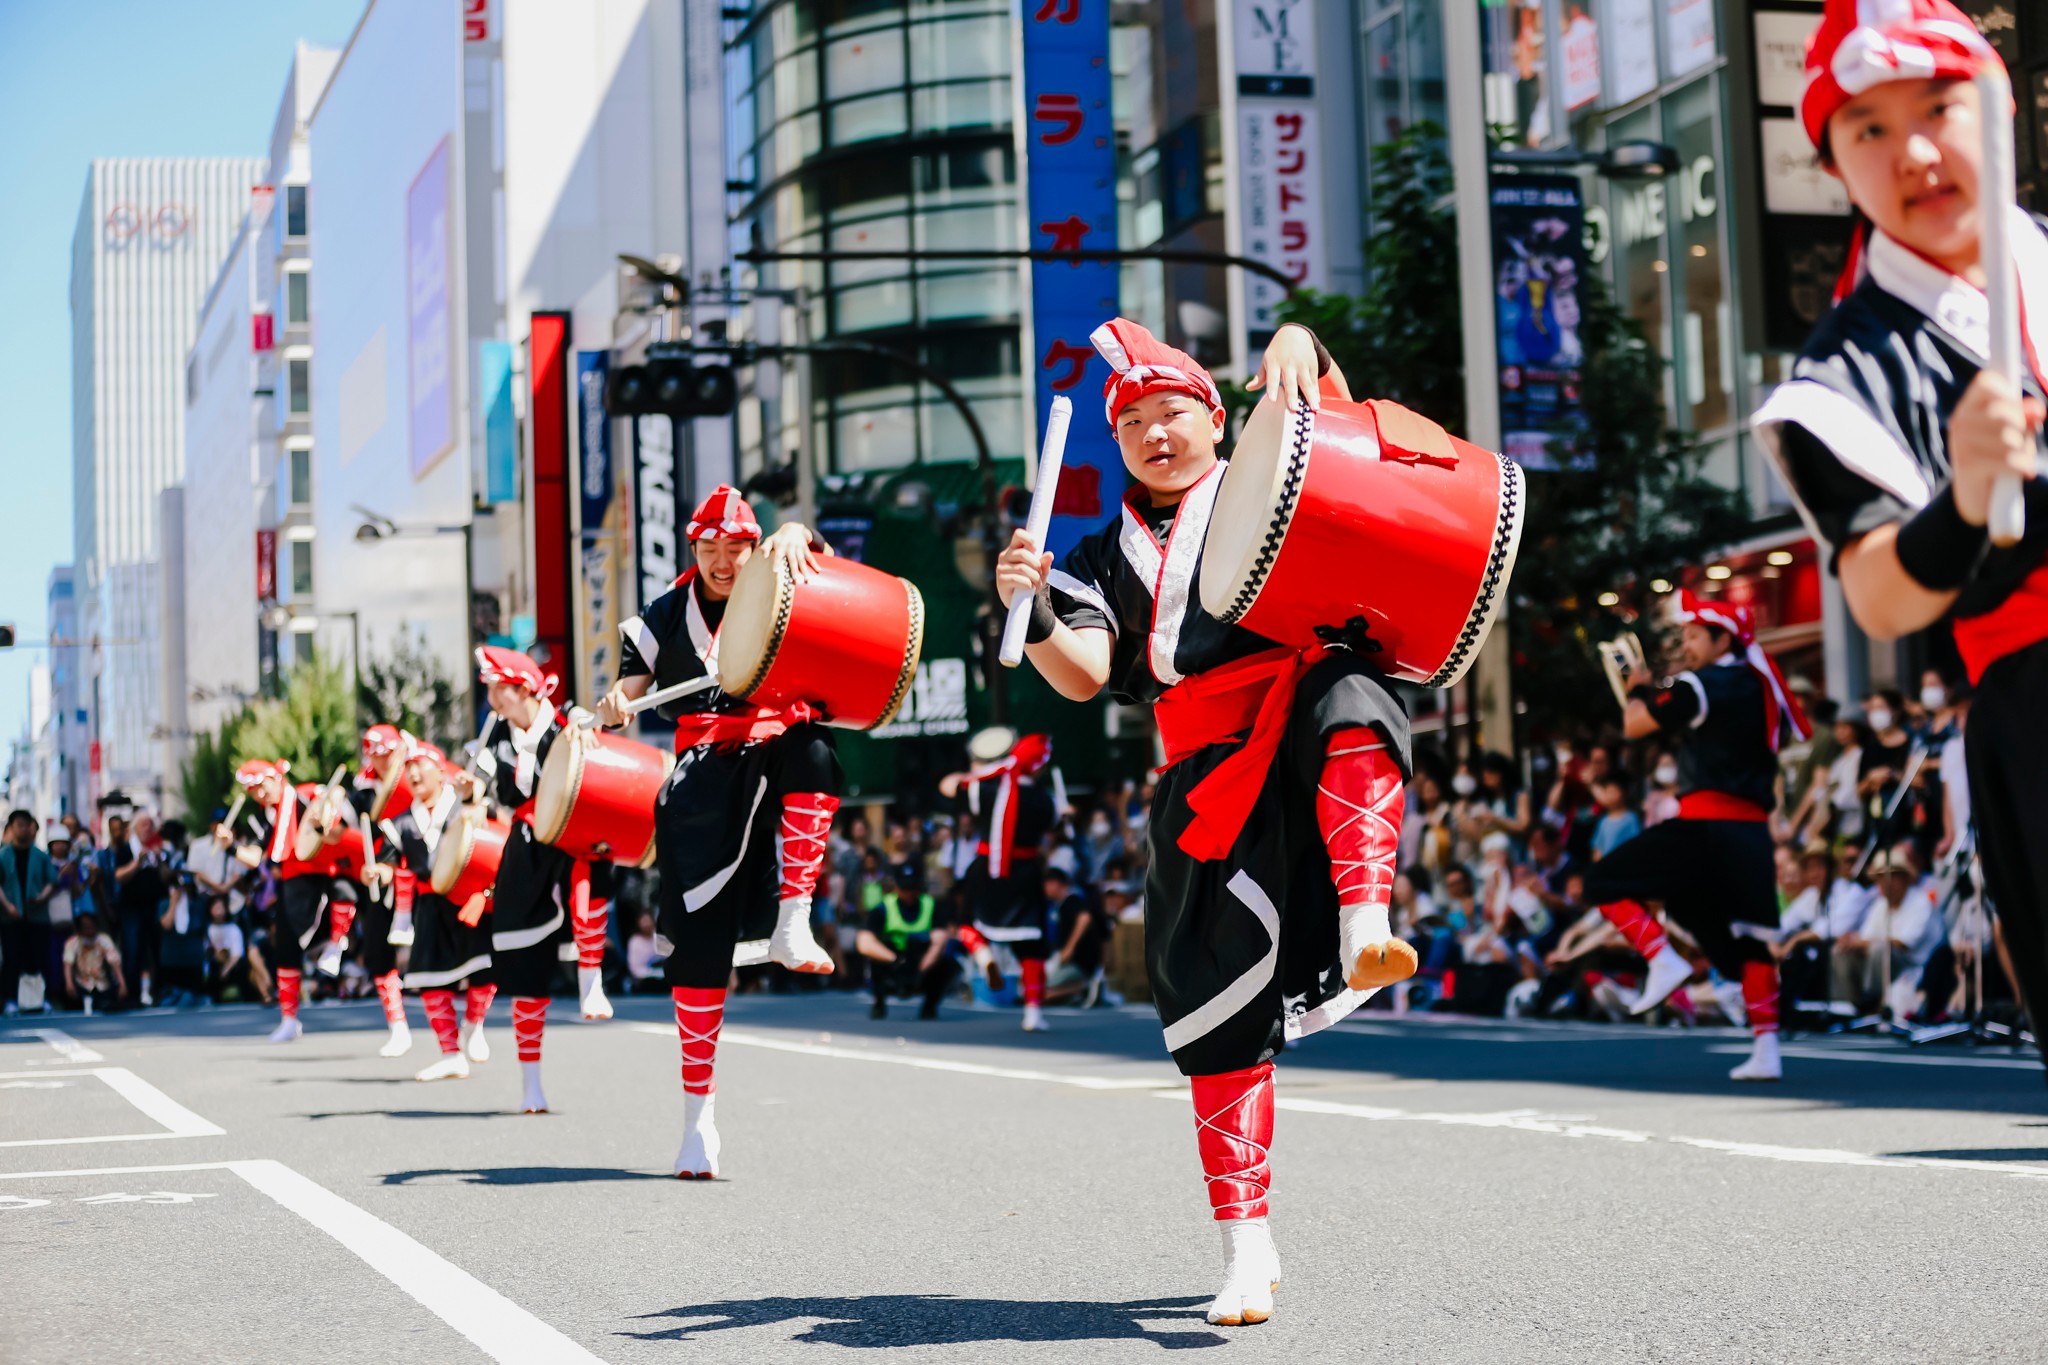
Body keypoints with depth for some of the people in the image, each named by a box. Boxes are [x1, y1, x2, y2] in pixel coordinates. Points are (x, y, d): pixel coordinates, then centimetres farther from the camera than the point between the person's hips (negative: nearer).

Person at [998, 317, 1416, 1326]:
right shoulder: (1109, 555, 21)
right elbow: (1084, 676, 5)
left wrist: (1295, 350, -17)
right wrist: (1032, 610, -13)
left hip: (1312, 721, -2)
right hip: (1210, 775, 3)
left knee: (1343, 697, -39)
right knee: (1219, 1004, -4)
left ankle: (1364, 925, -52)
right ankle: (1246, 1248, 3)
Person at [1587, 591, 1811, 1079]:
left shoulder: (1701, 686, -8)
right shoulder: (1760, 687, 16)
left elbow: (1635, 726, -4)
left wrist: (1639, 689, 15)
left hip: (1707, 823, -8)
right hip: (1753, 828, 8)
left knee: (1603, 882, 1)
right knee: (1749, 942, 10)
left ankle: (1664, 961, -14)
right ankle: (1766, 1052, 5)